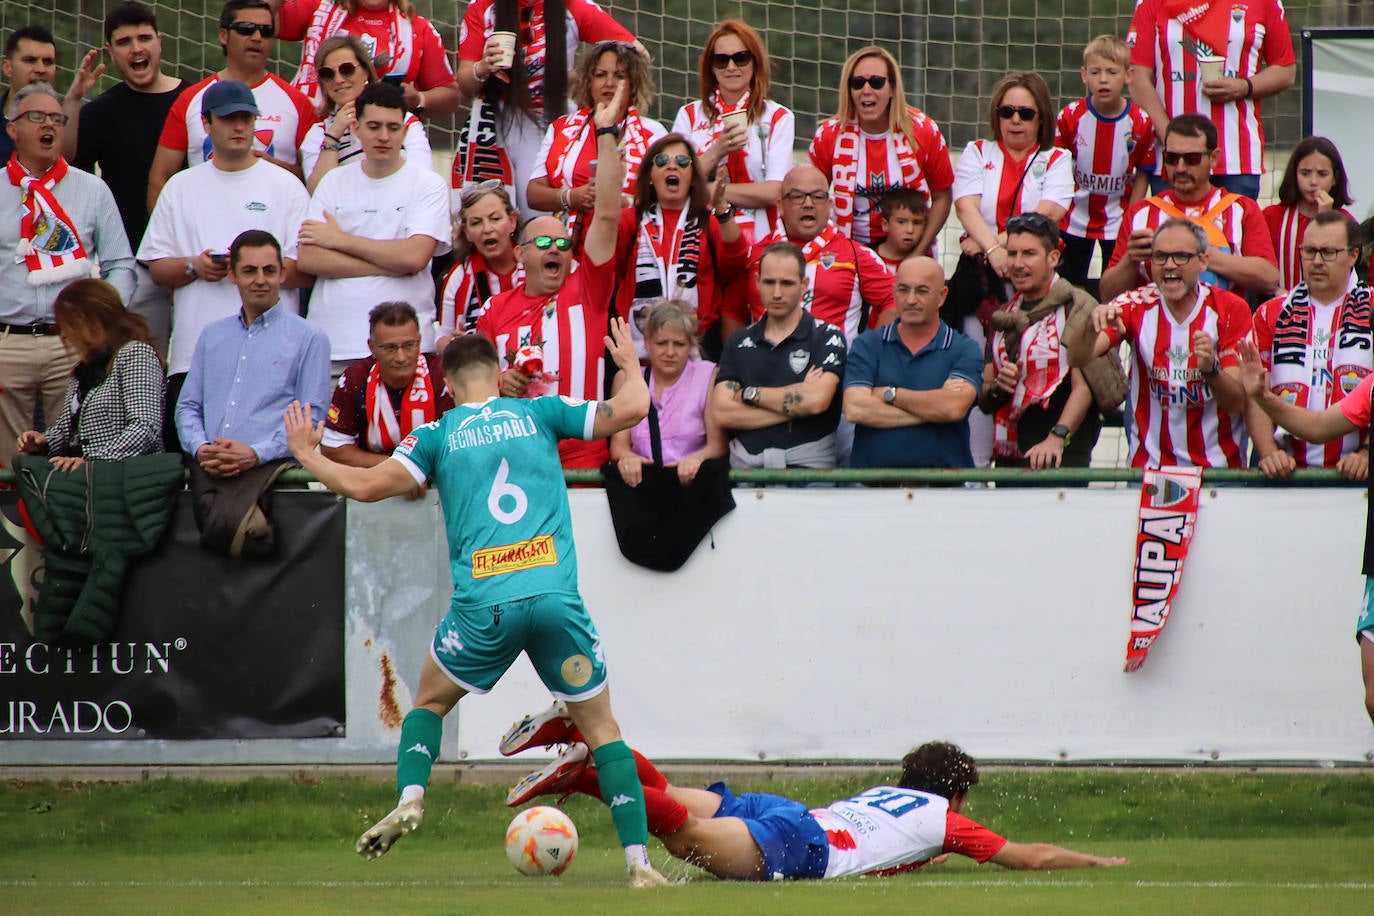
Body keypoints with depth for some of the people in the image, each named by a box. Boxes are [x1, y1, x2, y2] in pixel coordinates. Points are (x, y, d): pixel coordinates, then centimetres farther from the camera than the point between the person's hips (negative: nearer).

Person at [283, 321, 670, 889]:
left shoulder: (439, 435, 8)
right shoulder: (539, 414, 10)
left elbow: (365, 485, 1)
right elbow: (631, 409, 8)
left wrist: (305, 456, 18)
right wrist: (631, 365, 30)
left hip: (485, 605, 0)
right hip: (556, 597, 0)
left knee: (430, 702, 25)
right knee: (601, 728, 8)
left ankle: (410, 800, 0)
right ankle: (638, 863, 0)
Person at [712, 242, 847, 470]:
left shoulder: (827, 337, 6)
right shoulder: (739, 342, 16)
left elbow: (816, 400, -10)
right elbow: (722, 413, 3)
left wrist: (750, 394, 2)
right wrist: (793, 408, -4)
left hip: (807, 466, -2)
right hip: (747, 466, 2)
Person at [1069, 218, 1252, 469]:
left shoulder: (1230, 310, -1)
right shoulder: (1136, 305, 2)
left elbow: (1237, 404, -6)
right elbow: (1077, 360, -10)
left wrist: (1210, 370, -26)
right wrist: (1092, 327, -31)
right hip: (1149, 464, 1)